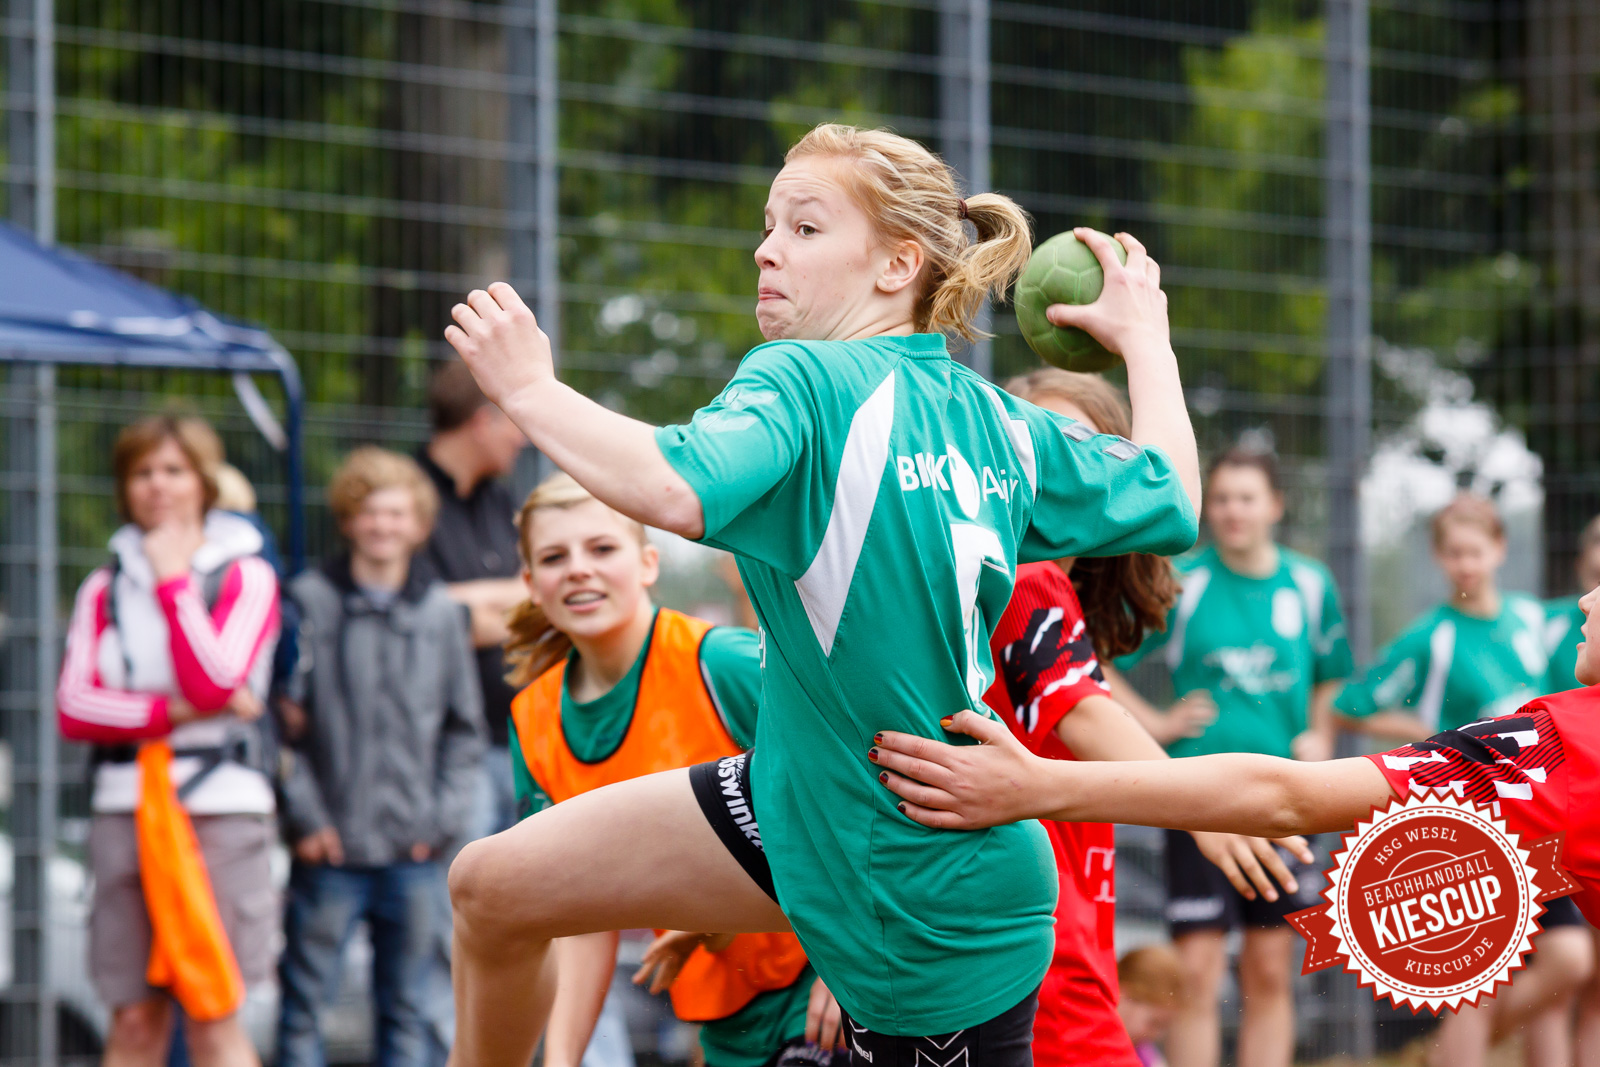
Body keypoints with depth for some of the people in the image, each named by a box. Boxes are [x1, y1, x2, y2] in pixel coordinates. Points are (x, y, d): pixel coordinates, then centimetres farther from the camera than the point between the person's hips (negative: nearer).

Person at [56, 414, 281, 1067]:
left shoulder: (244, 576, 3)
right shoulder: (105, 588, 13)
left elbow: (214, 684, -12)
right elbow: (73, 707, 0)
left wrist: (173, 580, -7)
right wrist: (175, 710, -11)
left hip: (220, 801, -3)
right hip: (126, 805, 3)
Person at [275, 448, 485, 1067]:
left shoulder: (442, 615, 10)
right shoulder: (309, 603, -1)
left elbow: (464, 730, 14)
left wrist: (445, 818, 2)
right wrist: (303, 814, -9)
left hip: (415, 853, 3)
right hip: (330, 852, -3)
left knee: (406, 1013, 8)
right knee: (304, 1005, -1)